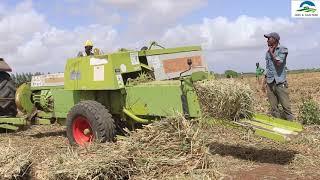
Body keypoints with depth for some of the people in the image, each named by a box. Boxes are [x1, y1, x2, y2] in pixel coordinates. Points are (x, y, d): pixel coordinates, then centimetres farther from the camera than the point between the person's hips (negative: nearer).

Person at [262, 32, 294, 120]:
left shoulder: (283, 49, -3)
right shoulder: (268, 52, 14)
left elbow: (278, 63, -17)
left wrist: (272, 52, -5)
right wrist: (265, 78, 13)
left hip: (280, 82, -5)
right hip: (270, 83, 5)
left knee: (286, 106, -5)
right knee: (274, 108, 6)